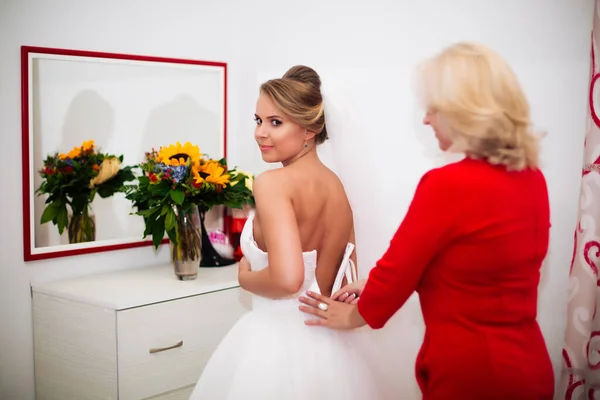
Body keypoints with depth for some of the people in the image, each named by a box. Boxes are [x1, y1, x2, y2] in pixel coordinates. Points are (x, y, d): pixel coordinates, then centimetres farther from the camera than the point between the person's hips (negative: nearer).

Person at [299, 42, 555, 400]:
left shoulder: (448, 184, -22)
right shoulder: (533, 178, 1)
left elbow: (397, 268, -12)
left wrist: (353, 315, 7)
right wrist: (376, 288, 11)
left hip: (467, 369, -7)